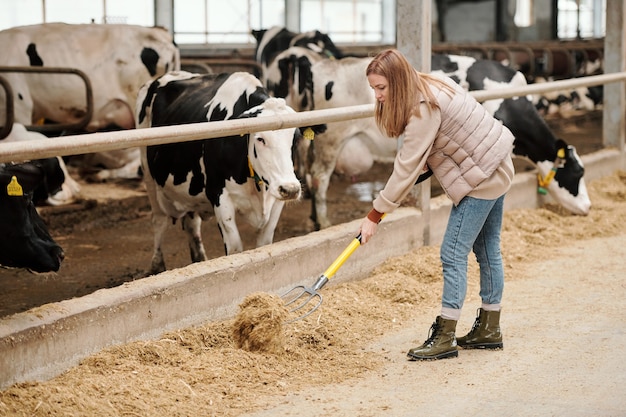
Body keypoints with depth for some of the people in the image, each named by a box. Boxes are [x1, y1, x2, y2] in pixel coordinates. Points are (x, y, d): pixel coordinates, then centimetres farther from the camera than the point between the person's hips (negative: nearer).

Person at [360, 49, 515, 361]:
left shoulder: (424, 111, -25)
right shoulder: (428, 86, 4)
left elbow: (406, 168, -25)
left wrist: (374, 215, -20)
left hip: (481, 178, -10)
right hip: (494, 169, 10)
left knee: (453, 254, -8)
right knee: (486, 250, 16)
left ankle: (445, 338, -5)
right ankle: (489, 329, 26)